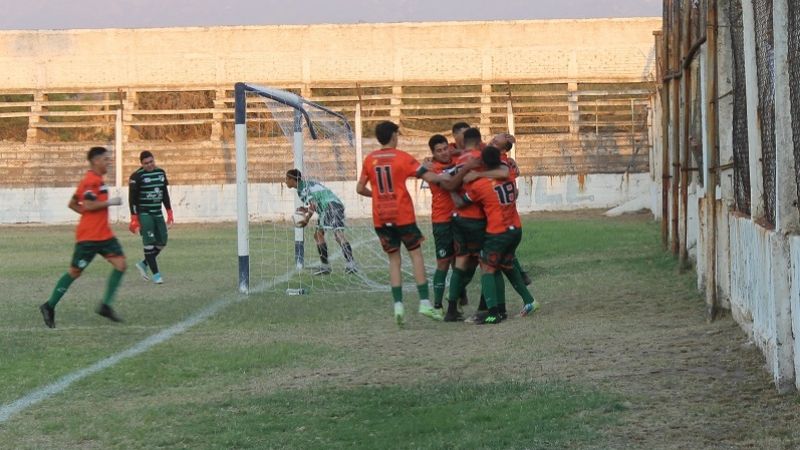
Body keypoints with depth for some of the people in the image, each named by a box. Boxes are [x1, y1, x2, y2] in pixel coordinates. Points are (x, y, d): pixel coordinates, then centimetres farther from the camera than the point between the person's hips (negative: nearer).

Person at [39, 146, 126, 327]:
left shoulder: (96, 180, 15)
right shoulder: (91, 181, -14)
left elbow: (73, 204, 19)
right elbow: (88, 205, -25)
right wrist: (110, 202, -16)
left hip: (104, 234, 9)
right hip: (89, 236, -9)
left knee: (120, 263, -4)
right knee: (75, 272, 0)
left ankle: (106, 306, 0)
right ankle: (49, 307, 13)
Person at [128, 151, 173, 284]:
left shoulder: (161, 172, 7)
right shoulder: (137, 176, -12)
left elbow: (165, 193, 16)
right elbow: (132, 198, -12)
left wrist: (169, 212, 14)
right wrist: (134, 219, -15)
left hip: (157, 213, 7)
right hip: (144, 213, -7)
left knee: (161, 242, 6)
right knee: (149, 243, -10)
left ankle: (143, 264, 23)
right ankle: (155, 273, -6)